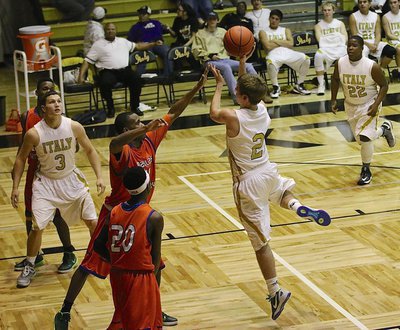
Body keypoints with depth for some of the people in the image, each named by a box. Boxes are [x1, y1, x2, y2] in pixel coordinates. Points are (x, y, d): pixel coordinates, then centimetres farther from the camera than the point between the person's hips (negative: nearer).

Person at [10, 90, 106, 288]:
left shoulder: (74, 127, -14)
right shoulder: (34, 134, -20)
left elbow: (90, 151, 1)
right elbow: (21, 158, -5)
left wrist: (99, 177, -7)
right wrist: (15, 187, -6)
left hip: (71, 180, 2)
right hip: (46, 183, -2)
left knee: (93, 222, 2)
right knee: (37, 227, -10)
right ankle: (29, 268, 12)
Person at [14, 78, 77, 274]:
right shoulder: (27, 116, 1)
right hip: (34, 171, 5)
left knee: (57, 215, -1)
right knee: (30, 215, 11)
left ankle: (69, 255, 15)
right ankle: (34, 256, 26)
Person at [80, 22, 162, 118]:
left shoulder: (123, 41, 21)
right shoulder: (98, 44, 10)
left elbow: (138, 46, 27)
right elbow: (87, 61, 6)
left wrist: (153, 44, 17)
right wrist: (81, 76, -7)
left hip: (125, 70, 3)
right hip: (108, 72, -3)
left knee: (137, 79, -25)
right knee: (105, 83, -35)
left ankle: (135, 106, -6)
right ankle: (110, 108, -10)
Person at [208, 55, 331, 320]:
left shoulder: (233, 117, -24)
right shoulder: (262, 109, -6)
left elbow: (213, 112, 1)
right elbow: (250, 91, 18)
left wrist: (219, 85, 12)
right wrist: (242, 64, 19)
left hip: (248, 183, -6)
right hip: (268, 173, 6)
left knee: (261, 241, 0)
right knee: (283, 189, 41)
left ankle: (276, 291, -1)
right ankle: (299, 207, 8)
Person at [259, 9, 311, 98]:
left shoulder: (286, 30, 24)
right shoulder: (263, 32, 15)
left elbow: (290, 44, 6)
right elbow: (268, 46, -4)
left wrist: (276, 41, 2)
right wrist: (283, 43, 6)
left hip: (288, 53, 3)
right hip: (274, 54, -3)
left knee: (305, 59, -25)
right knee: (270, 62, -42)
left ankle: (299, 85, -6)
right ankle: (276, 87, -17)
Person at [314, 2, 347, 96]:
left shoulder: (340, 23, 23)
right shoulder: (318, 26, 18)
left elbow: (345, 38, 8)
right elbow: (319, 39, 1)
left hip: (340, 47, 1)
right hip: (326, 48, -1)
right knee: (318, 56, -39)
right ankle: (321, 84, -28)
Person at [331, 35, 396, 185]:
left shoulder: (372, 66, -26)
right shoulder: (340, 63, -15)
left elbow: (384, 85, -14)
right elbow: (335, 79, 5)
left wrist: (376, 105, -24)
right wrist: (333, 100, 1)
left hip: (369, 105, -5)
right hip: (351, 106, 5)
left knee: (364, 137, -20)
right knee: (361, 139, 15)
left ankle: (366, 171, 3)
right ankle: (384, 129, 48)